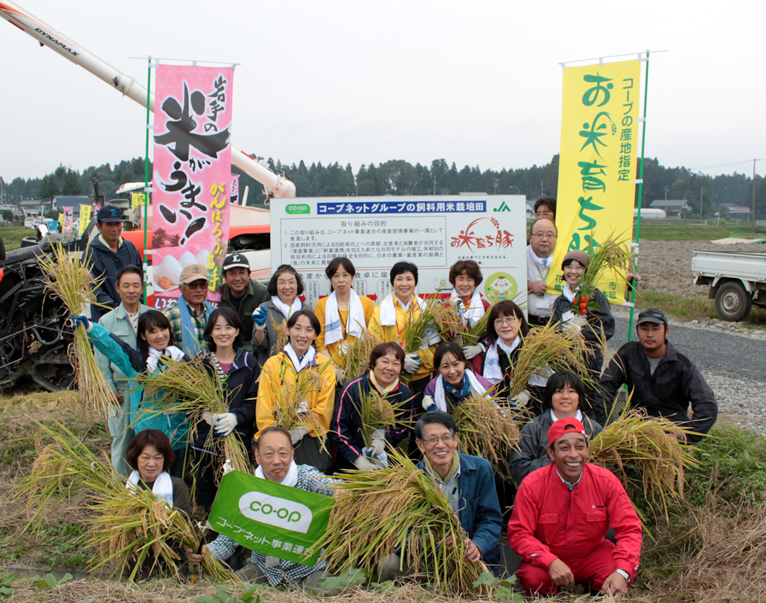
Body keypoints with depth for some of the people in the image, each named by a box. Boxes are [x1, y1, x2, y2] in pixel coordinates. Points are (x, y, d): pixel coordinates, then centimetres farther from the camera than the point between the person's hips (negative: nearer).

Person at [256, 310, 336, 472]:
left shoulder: (324, 366, 8)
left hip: (312, 442, 0)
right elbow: (263, 408, 4)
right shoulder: (272, 364, 8)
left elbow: (324, 409, 2)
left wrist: (301, 429, -11)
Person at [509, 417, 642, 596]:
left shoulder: (606, 481, -12)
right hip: (547, 557, -2)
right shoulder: (532, 485, -17)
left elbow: (629, 528, -12)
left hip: (593, 555, 2)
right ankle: (553, 591, 6)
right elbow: (518, 533, -15)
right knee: (532, 578, -33)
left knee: (622, 572, -27)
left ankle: (595, 589, 9)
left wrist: (622, 572, -29)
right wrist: (551, 562, -32)